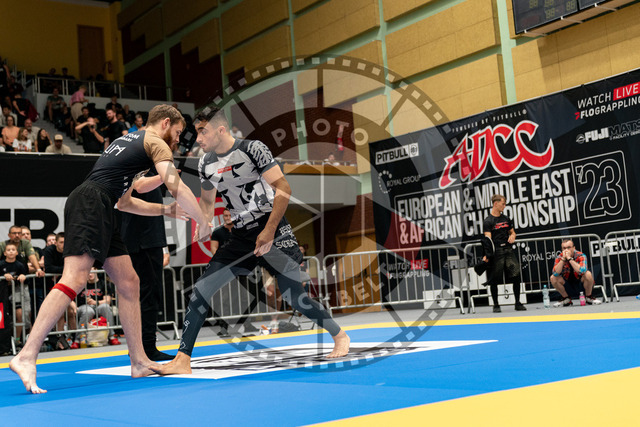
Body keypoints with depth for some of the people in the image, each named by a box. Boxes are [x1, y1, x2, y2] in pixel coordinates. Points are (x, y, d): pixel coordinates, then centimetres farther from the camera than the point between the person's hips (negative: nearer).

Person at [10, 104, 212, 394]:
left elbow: (123, 202, 36)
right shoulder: (155, 142, 5)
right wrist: (203, 223, 2)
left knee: (129, 283, 8)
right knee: (75, 279, -21)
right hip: (90, 203, -10)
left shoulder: (129, 141, 33)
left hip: (100, 212, 10)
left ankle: (139, 362, 9)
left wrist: (165, 210, 32)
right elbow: (176, 187, -8)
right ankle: (26, 357, -27)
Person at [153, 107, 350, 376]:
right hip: (241, 238, 6)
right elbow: (207, 201, 23)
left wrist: (268, 231, -20)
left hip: (275, 233, -5)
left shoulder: (252, 149, -11)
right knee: (202, 288, -8)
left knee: (293, 296, -6)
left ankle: (339, 335, 21)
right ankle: (182, 360, -5)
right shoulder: (206, 165, 7)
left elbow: (283, 189, -15)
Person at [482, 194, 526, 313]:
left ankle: (518, 303, 10)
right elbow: (488, 239, -14)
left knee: (516, 276, -2)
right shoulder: (488, 221, -3)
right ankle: (496, 305, 12)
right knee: (494, 280, -1)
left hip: (508, 250, 5)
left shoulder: (506, 219, 15)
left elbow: (512, 232, 27)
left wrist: (512, 236, 1)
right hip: (496, 252, -5)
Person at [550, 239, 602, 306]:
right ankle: (566, 299, 0)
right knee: (553, 278, -21)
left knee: (588, 274, -32)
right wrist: (563, 258, -32)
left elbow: (582, 271, -38)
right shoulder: (559, 257, -11)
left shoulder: (581, 256, -19)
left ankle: (588, 297, -6)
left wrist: (569, 258, -36)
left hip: (580, 281, -2)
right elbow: (556, 273, -26)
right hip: (567, 282, 3)